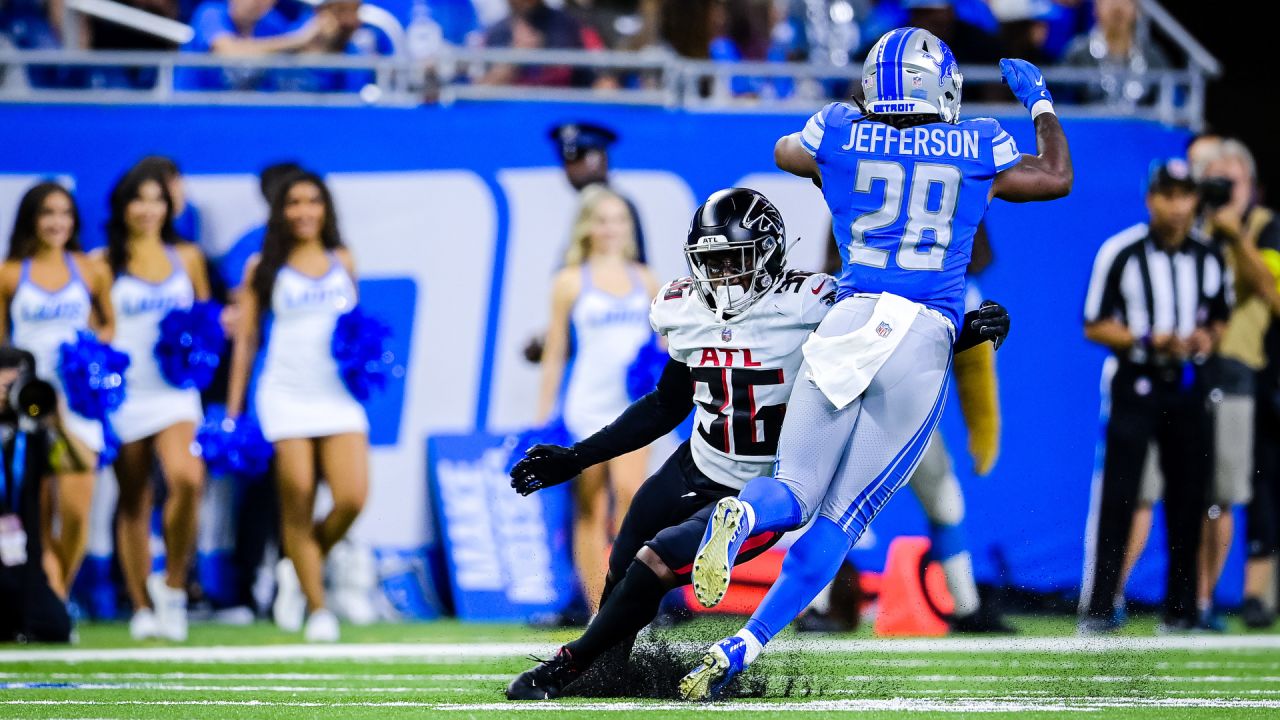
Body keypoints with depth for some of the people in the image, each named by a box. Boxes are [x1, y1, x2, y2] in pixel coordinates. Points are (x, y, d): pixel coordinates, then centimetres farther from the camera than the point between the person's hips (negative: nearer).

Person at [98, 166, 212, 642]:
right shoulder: (105, 264, 4)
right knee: (133, 502, 4)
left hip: (175, 390, 1)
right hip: (123, 393, -1)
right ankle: (142, 607, 13)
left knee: (186, 478, -23)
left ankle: (173, 582, -6)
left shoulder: (187, 258, 11)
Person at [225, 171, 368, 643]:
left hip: (339, 393, 2)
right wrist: (233, 408, 5)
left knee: (353, 499, -12)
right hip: (286, 393, -2)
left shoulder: (342, 262, 15)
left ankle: (300, 568, 15)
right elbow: (245, 339, 9)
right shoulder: (264, 268, 8)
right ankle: (316, 609, 2)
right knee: (297, 504, -8)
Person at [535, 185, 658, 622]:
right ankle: (599, 610, 5)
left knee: (629, 489, -21)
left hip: (634, 402, 1)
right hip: (586, 405, -1)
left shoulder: (644, 280, 12)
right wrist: (544, 417, 3)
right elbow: (554, 352, 6)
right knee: (591, 510, 1)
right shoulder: (571, 282, 4)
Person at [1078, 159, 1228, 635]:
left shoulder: (1209, 259, 8)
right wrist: (1146, 340, -18)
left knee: (1188, 499, 5)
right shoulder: (1120, 253, -6)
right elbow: (1095, 326, -5)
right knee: (1116, 497, -10)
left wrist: (1207, 338, -3)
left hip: (1188, 386, 5)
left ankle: (1180, 611, 12)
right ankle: (1097, 609, -8)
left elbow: (1218, 318, 20)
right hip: (1133, 384, -4)